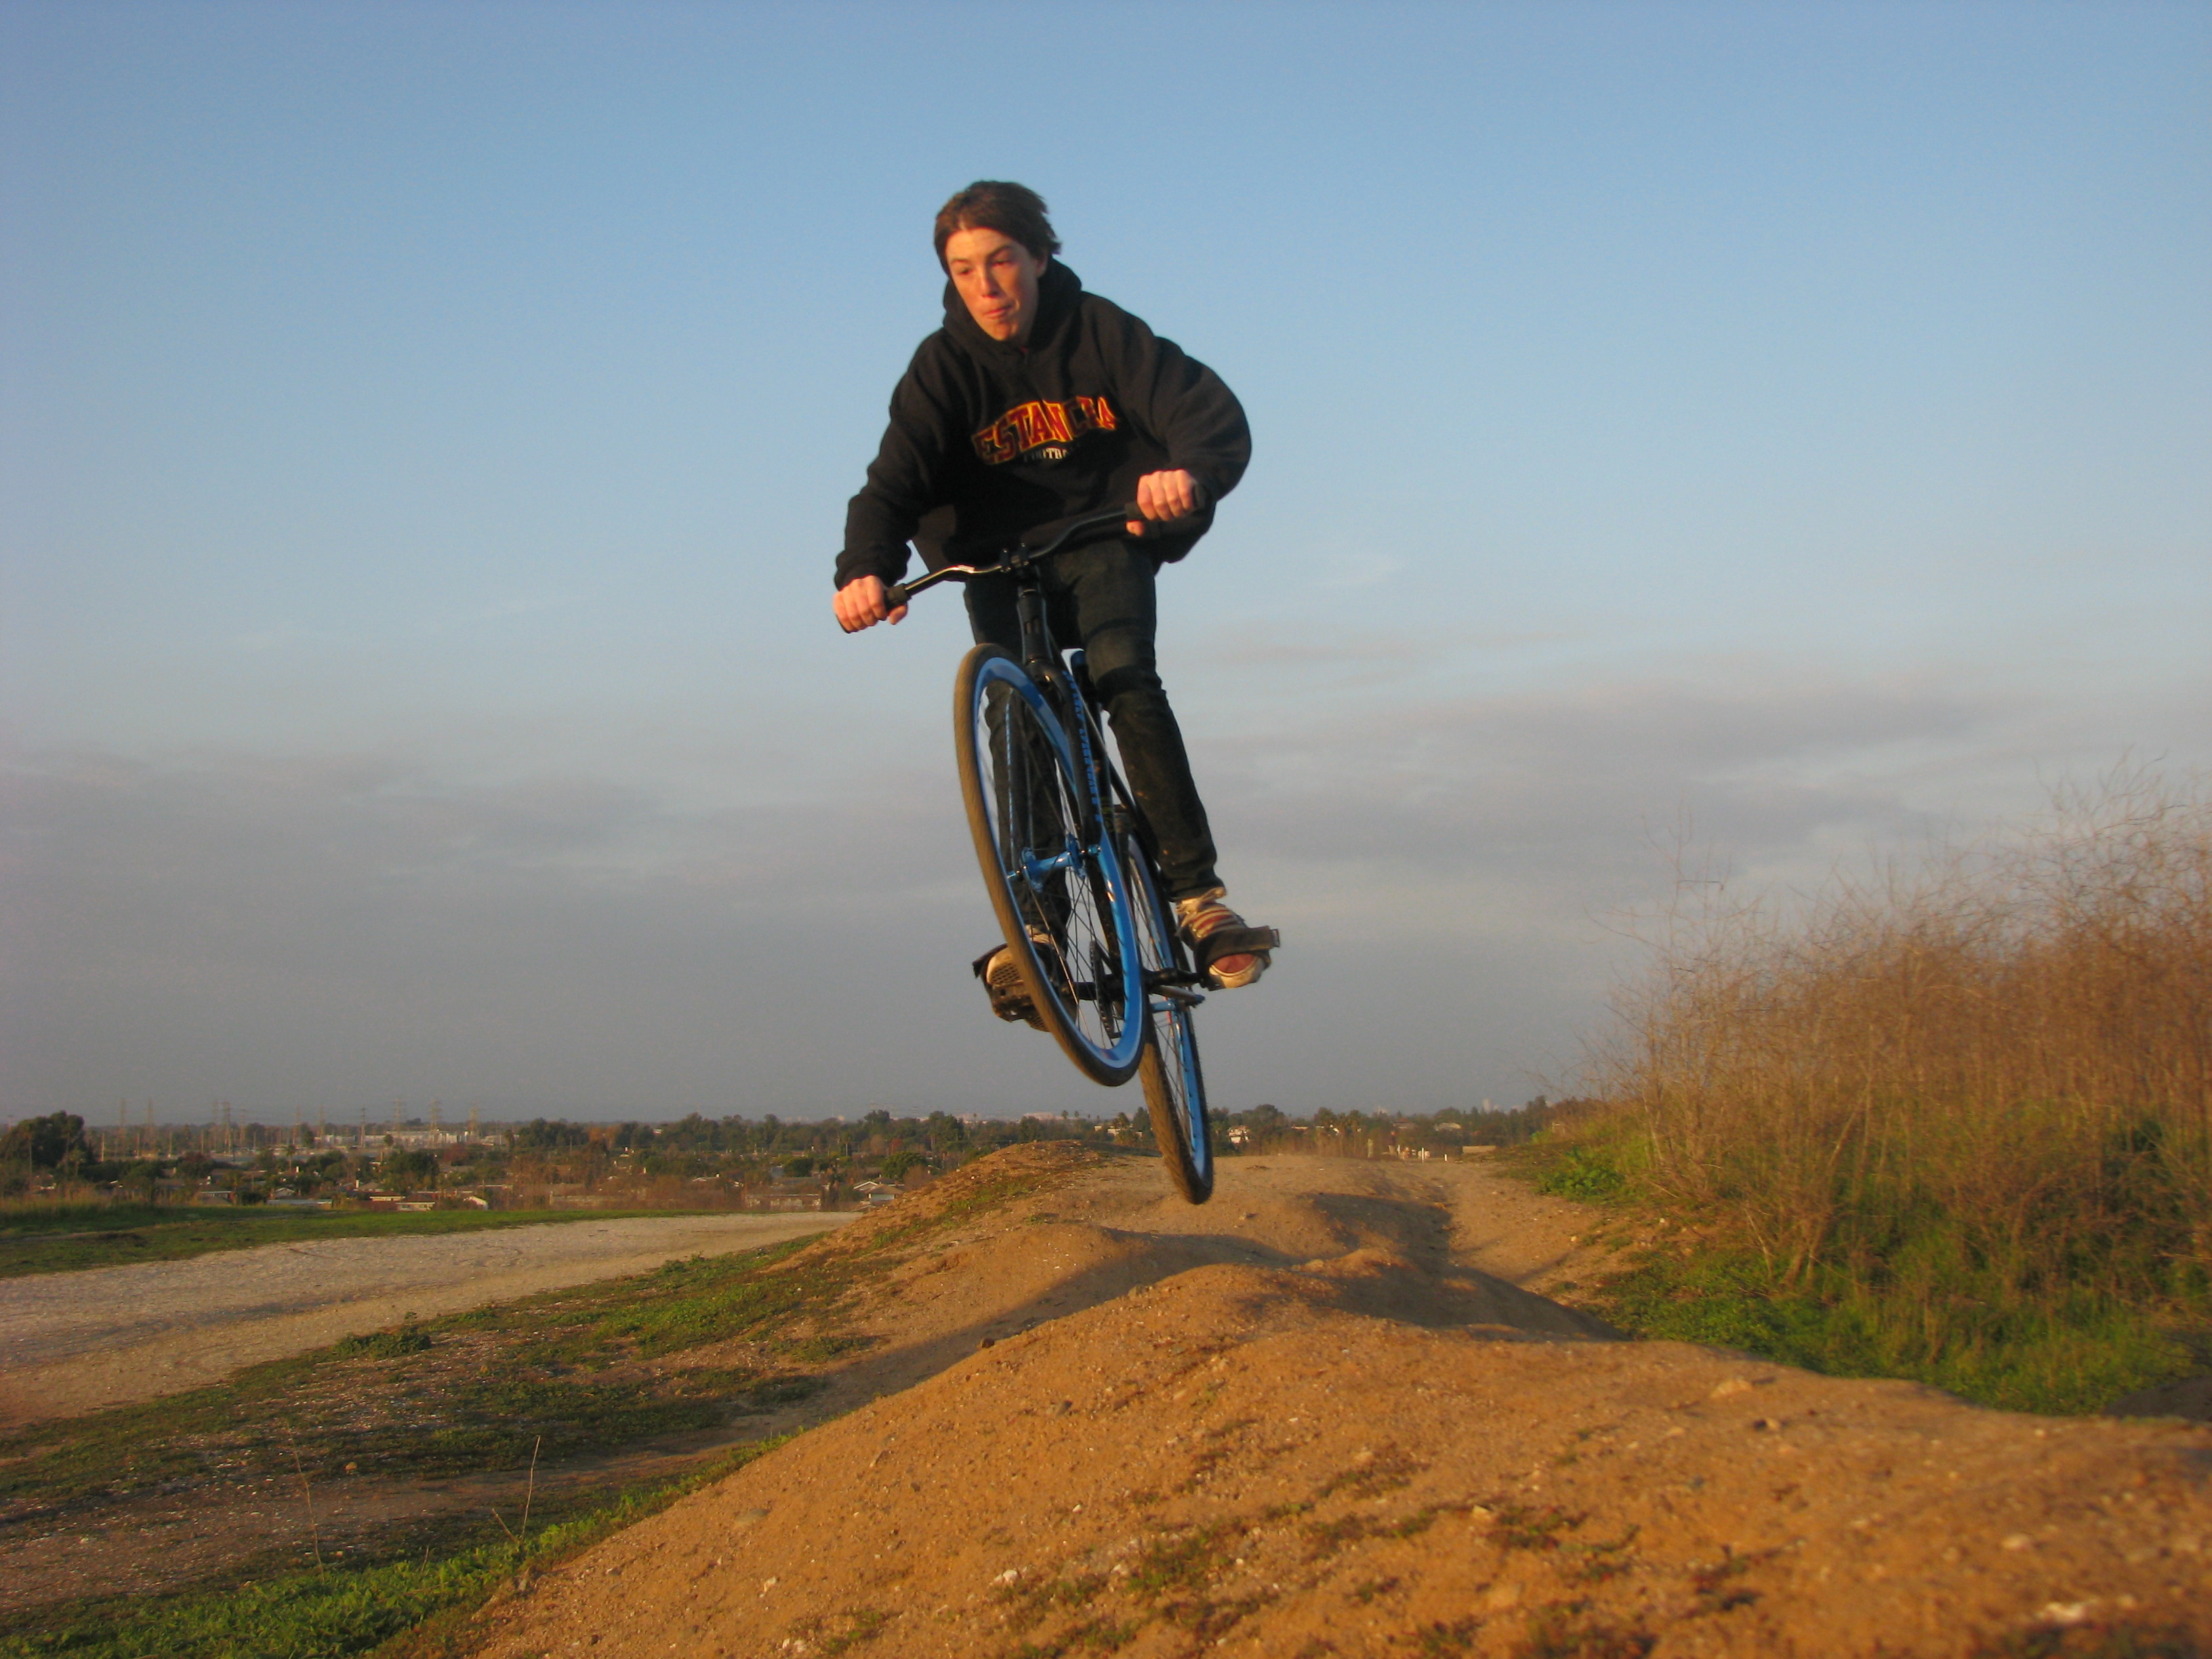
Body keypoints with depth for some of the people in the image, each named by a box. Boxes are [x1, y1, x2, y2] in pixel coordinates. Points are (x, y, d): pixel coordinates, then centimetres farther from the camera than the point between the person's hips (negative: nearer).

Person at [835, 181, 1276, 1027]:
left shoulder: (1098, 330, -11)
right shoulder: (943, 368, -8)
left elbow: (1209, 409, -22)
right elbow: (896, 477, -20)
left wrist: (1190, 472, -46)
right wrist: (866, 567, -42)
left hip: (1103, 543, -1)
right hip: (999, 563, 1)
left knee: (1125, 674, -27)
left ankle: (1197, 890, -24)